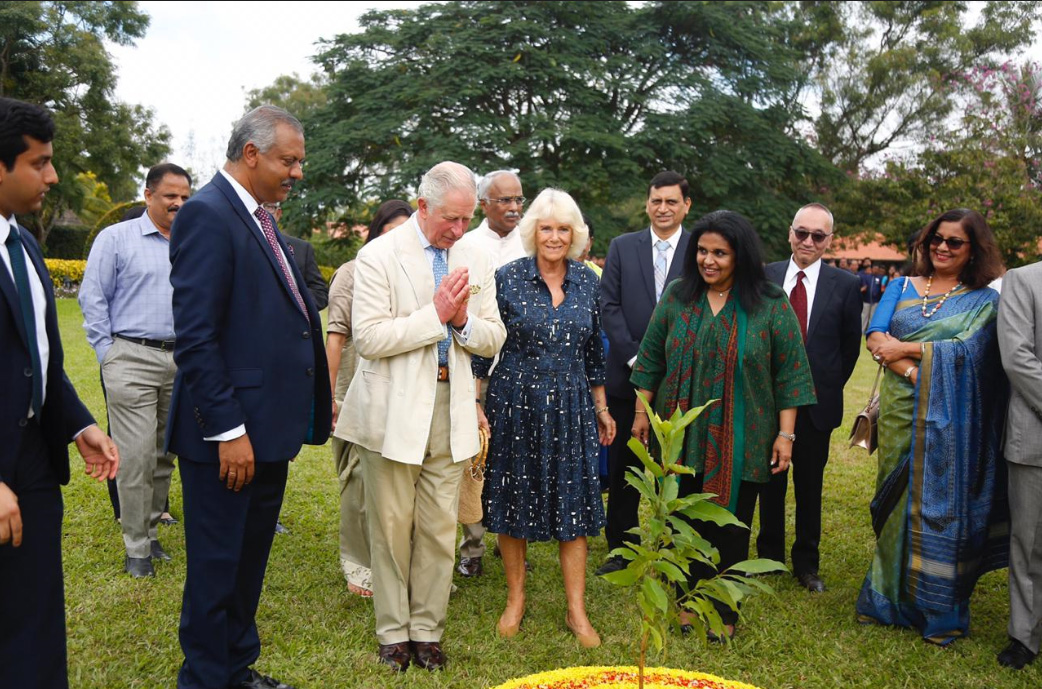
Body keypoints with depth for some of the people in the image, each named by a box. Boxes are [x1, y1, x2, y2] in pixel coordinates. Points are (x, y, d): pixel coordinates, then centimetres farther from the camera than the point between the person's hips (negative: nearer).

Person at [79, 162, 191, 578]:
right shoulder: (116, 238, 1)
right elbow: (93, 298, 0)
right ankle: (136, 548, 6)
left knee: (166, 454, 10)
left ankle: (150, 532, 23)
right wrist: (108, 354, -4)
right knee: (136, 457, -5)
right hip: (133, 360, -4)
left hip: (180, 363, 4)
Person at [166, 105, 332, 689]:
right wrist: (228, 430, -21)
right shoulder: (208, 214, -14)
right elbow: (195, 337, -20)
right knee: (218, 568, 6)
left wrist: (317, 397, 11)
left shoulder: (261, 219, 14)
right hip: (229, 435, -9)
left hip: (269, 426, 9)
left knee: (250, 563, 21)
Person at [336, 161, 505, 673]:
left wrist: (464, 320, -11)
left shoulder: (475, 261, 8)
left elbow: (493, 340, 10)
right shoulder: (379, 256, -7)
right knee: (392, 528, 7)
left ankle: (427, 630, 23)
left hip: (450, 409, 4)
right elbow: (368, 338, -15)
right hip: (393, 412, -3)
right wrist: (435, 314, -17)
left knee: (440, 529, 7)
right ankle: (394, 632, 24)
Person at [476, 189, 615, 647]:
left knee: (573, 504, 5)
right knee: (513, 501, 9)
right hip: (516, 405, -2)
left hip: (571, 407, 2)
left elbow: (593, 350, 12)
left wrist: (602, 408, 15)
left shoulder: (587, 281, 4)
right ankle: (516, 598, 28)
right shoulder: (507, 278, -6)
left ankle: (576, 610, 18)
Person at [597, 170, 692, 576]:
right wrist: (635, 357, -8)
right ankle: (620, 548, 23)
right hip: (628, 374, 2)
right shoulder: (622, 247, 7)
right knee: (623, 466, 9)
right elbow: (609, 307, 2)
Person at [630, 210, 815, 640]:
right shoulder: (676, 298, 3)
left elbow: (789, 373, -3)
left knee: (730, 528, 8)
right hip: (682, 437, 2)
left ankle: (724, 612, 24)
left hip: (739, 442, -2)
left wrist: (786, 433, -6)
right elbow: (651, 360, 8)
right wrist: (641, 412, 7)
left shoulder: (771, 305, -4)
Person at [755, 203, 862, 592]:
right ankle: (769, 556, 28)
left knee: (810, 487, 10)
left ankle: (807, 563, 24)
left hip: (815, 402, -1)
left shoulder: (844, 285, -3)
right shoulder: (763, 277, 0)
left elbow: (850, 345, 4)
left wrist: (829, 386, 2)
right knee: (771, 483, 13)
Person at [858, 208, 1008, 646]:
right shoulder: (902, 288, 10)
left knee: (941, 503, 3)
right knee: (897, 500, 8)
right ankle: (892, 596, 23)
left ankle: (939, 609, 17)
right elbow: (875, 337, -3)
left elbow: (968, 350, -13)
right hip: (899, 411, 2)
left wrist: (904, 348, -11)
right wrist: (913, 372, -17)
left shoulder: (985, 301, 4)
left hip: (948, 418, -2)